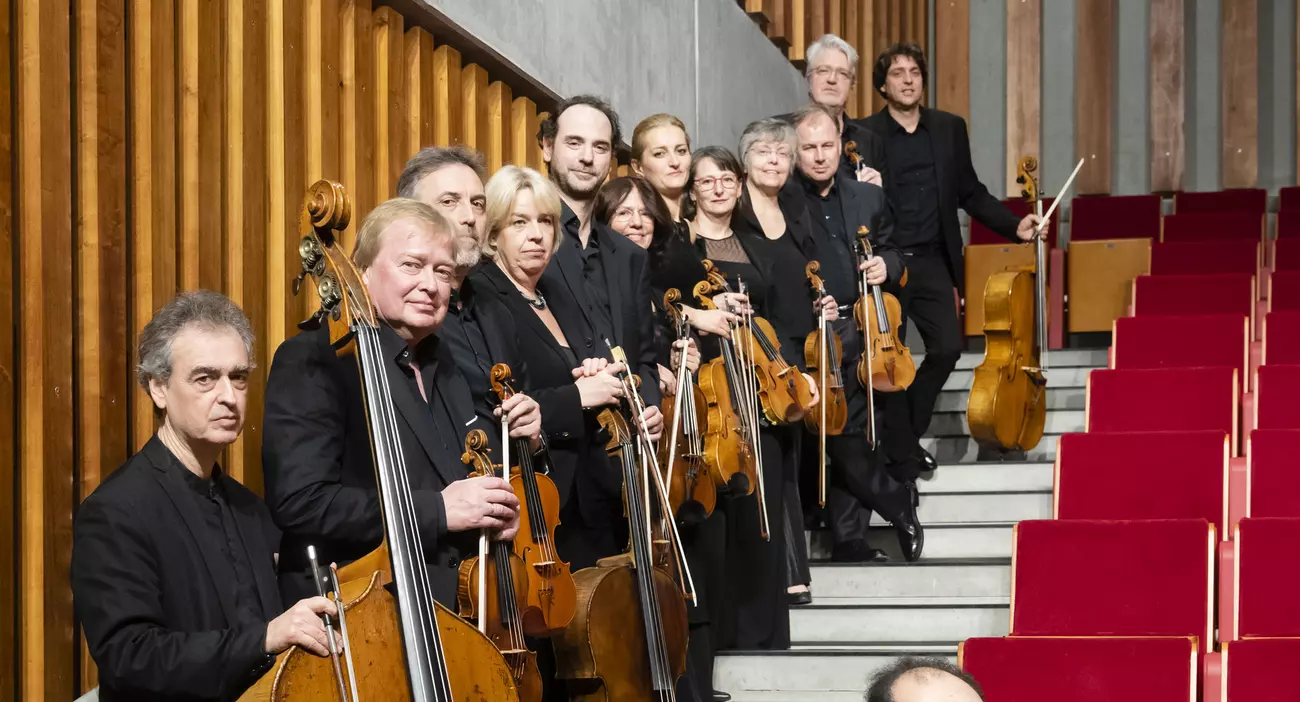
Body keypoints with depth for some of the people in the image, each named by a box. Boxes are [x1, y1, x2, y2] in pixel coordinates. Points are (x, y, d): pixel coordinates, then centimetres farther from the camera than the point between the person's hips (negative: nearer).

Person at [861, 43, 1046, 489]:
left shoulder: (950, 129, 9)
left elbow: (970, 192, 13)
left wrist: (1013, 225, 2)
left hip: (931, 262, 3)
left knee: (947, 347, -6)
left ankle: (904, 435, 17)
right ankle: (902, 460, 11)